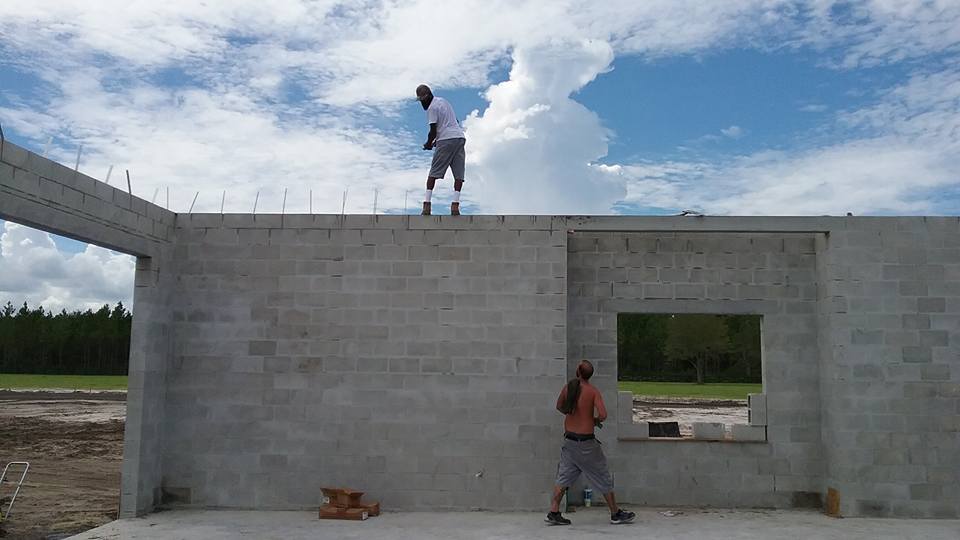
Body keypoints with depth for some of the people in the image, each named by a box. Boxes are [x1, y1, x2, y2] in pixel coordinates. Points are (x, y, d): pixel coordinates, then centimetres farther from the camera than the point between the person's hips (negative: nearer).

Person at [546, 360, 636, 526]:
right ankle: (616, 514, 19)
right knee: (603, 478, 9)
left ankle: (553, 513, 8)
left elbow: (559, 407, 16)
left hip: (569, 439, 4)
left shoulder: (568, 387, 0)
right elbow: (603, 415, -23)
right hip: (586, 442, -4)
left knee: (563, 477, 11)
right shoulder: (593, 391, -13)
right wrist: (596, 420, -1)